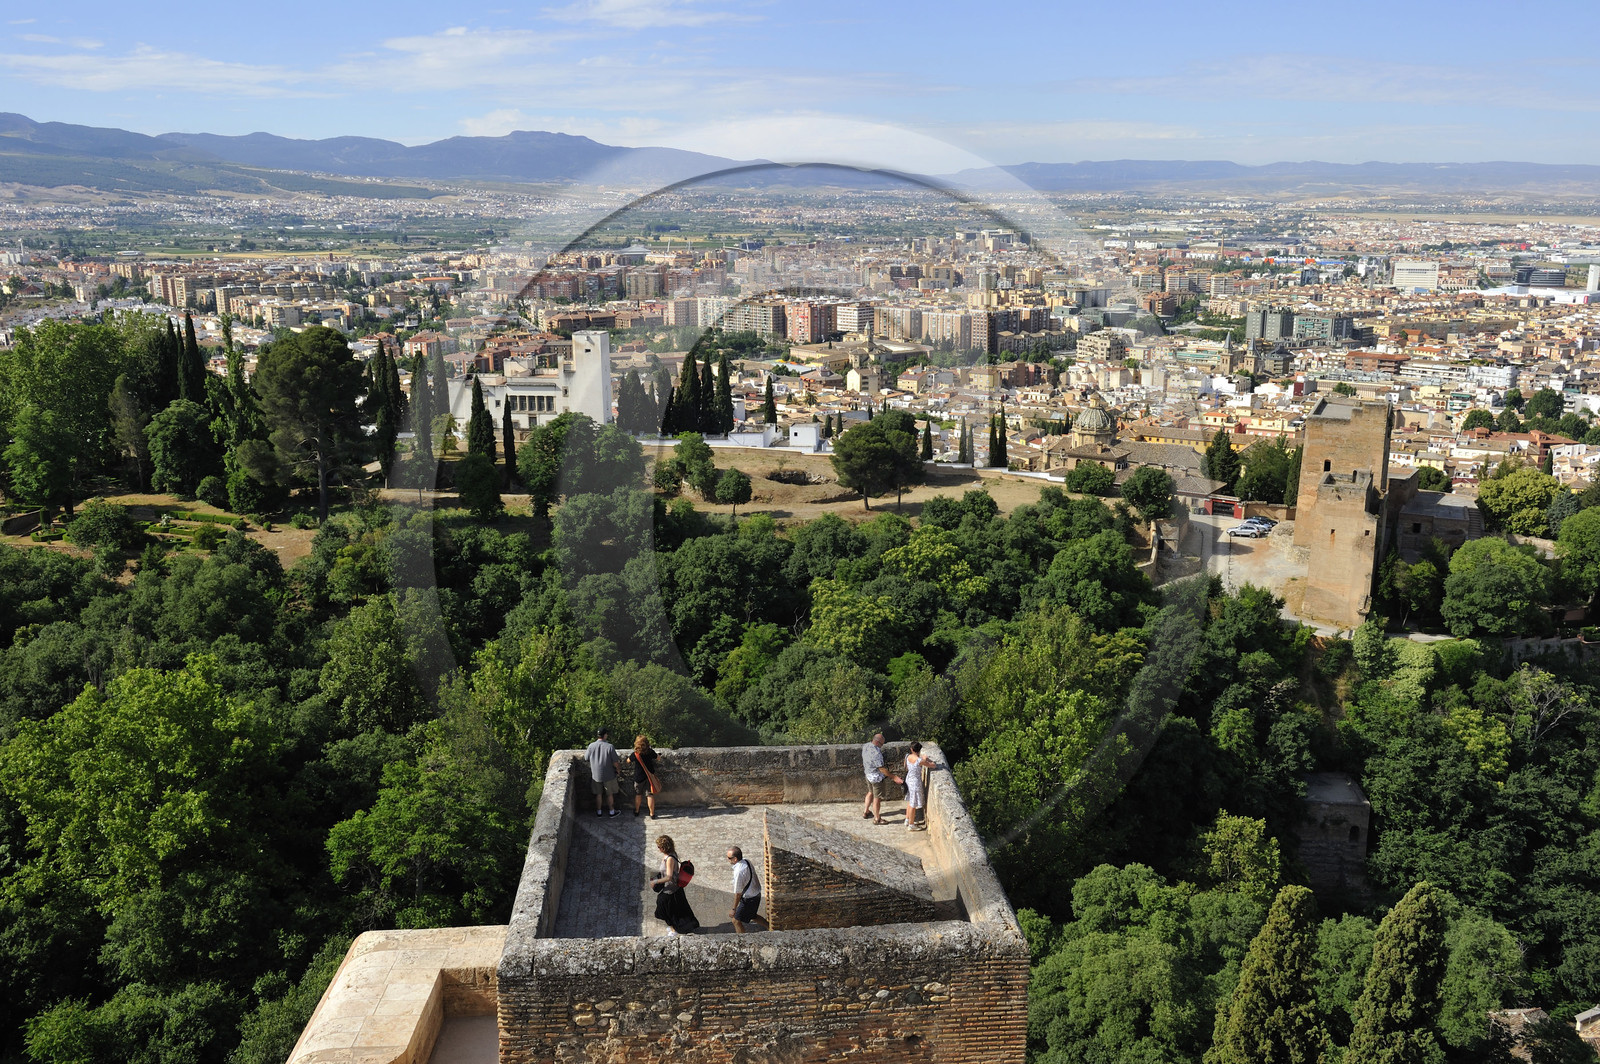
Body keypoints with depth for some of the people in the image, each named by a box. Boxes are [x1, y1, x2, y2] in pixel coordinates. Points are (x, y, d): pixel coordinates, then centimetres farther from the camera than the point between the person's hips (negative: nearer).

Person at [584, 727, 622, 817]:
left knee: (598, 794, 18)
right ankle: (612, 811, 27)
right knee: (609, 794, 15)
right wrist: (619, 764, 6)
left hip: (596, 775, 2)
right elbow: (615, 763, -17)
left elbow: (586, 758, 1)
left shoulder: (591, 746, -13)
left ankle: (599, 812, 28)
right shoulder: (610, 747, -20)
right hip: (608, 775, -2)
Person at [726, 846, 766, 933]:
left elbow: (738, 893, -24)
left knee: (736, 920, 4)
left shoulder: (739, 872, -31)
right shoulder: (746, 862, -5)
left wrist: (734, 910, -14)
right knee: (751, 915, 30)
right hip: (756, 894, 9)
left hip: (749, 899, -9)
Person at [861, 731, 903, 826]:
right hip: (877, 778, -9)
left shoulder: (866, 746, -9)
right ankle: (877, 819, 23)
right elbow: (881, 769, -28)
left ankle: (865, 812, 44)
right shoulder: (876, 753, -33)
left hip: (868, 774, 9)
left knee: (871, 792, 29)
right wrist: (894, 777, -23)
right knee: (877, 798, 8)